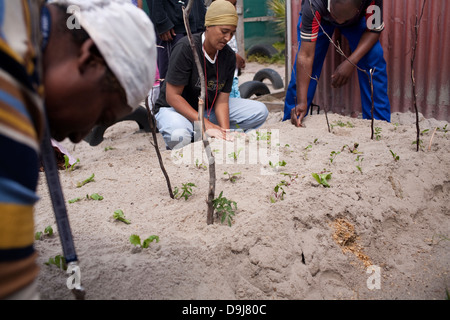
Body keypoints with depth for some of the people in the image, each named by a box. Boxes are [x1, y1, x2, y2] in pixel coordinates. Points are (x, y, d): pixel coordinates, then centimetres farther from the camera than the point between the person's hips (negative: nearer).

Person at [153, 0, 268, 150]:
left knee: (260, 111, -8)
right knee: (179, 136, -42)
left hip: (209, 108, 6)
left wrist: (225, 132, -25)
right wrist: (206, 124, -29)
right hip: (174, 109, -6)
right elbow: (172, 96, -23)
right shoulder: (186, 48, -23)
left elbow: (222, 100, -7)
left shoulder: (229, 56, -6)